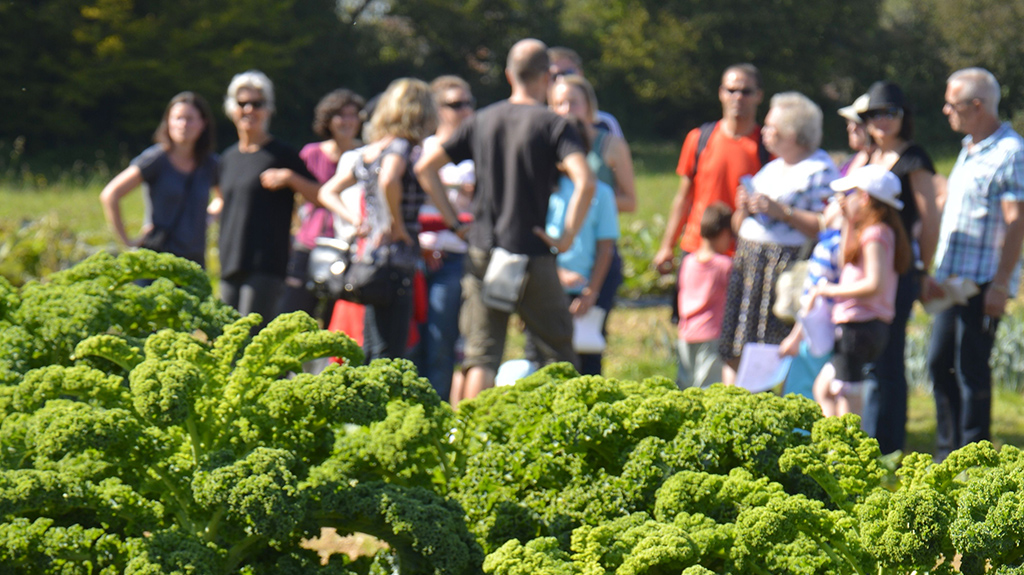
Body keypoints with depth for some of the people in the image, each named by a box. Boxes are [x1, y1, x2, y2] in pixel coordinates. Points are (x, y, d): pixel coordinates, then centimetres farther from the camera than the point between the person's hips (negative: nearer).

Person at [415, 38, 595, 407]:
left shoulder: (483, 121, 9)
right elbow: (585, 183, -21)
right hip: (531, 253, -3)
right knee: (558, 347, 10)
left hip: (483, 252, 4)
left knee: (482, 353, 3)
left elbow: (425, 167, 9)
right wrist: (567, 237, -11)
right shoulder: (553, 124, -5)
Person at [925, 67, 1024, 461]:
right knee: (940, 363, 11)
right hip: (954, 278, 9)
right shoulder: (968, 149, 16)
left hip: (985, 282, -9)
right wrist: (935, 273, 21)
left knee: (972, 369, -6)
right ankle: (947, 454, 21)